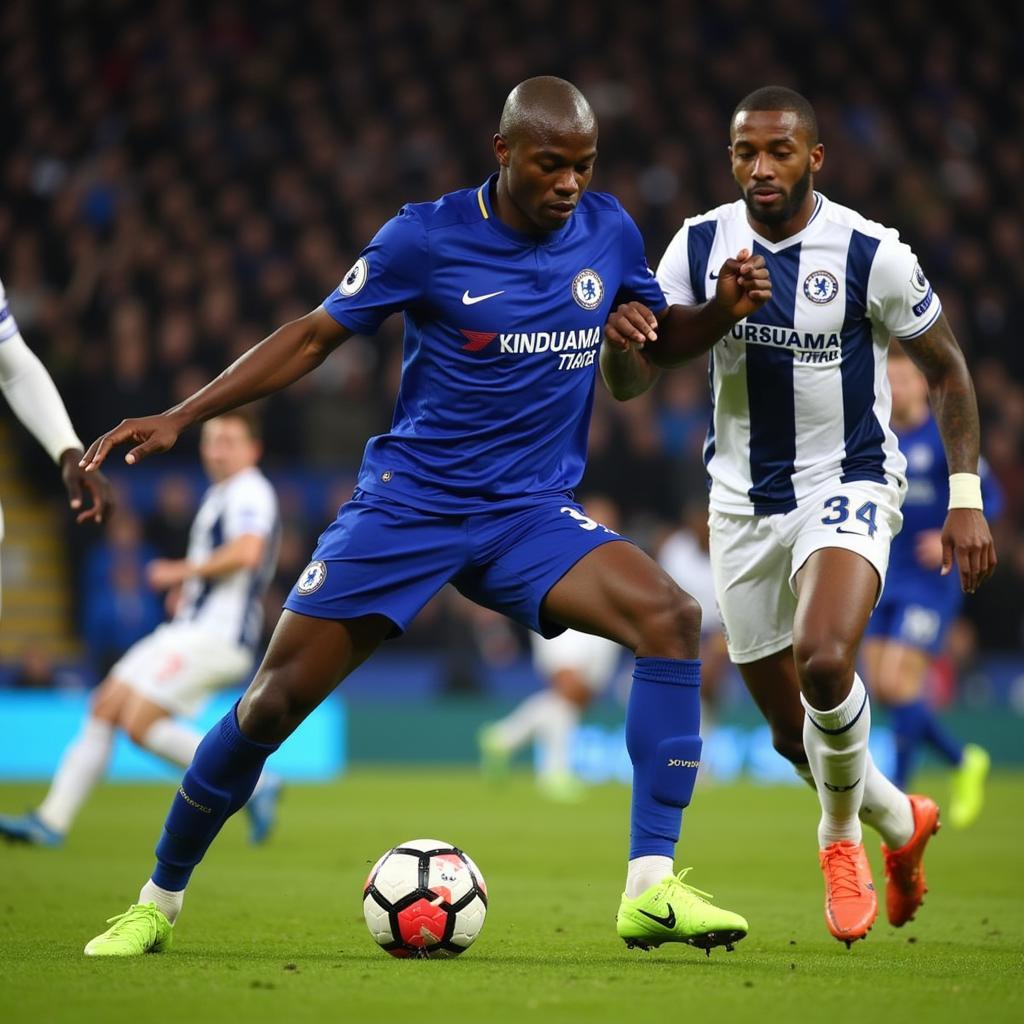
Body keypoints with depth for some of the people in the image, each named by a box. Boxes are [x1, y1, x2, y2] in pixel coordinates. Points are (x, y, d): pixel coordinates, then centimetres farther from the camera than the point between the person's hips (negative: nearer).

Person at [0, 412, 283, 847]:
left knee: (140, 723, -16)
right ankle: (52, 820, 5)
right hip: (187, 630, 10)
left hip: (215, 637, -10)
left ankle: (250, 782, -10)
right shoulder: (218, 497, 20)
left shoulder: (250, 493, -10)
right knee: (105, 707, 4)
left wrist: (183, 570, -16)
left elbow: (246, 551, -29)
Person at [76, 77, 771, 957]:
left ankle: (651, 890, -22)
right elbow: (314, 337, -1)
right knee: (274, 702, -5)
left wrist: (723, 310, -4)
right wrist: (178, 418, -7)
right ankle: (158, 903, 18)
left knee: (670, 617, -24)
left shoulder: (609, 232, 1)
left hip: (532, 514, 3)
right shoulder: (426, 238, -10)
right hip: (407, 505, -2)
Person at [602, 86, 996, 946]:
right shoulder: (700, 245, -4)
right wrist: (622, 337, -27)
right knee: (794, 733, 10)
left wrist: (966, 498, -5)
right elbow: (629, 383, -3)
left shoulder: (871, 254, -13)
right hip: (744, 503, 4)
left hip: (849, 487, -4)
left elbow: (946, 368, 0)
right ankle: (900, 821, 41)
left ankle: (841, 837, -4)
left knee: (824, 661, -31)